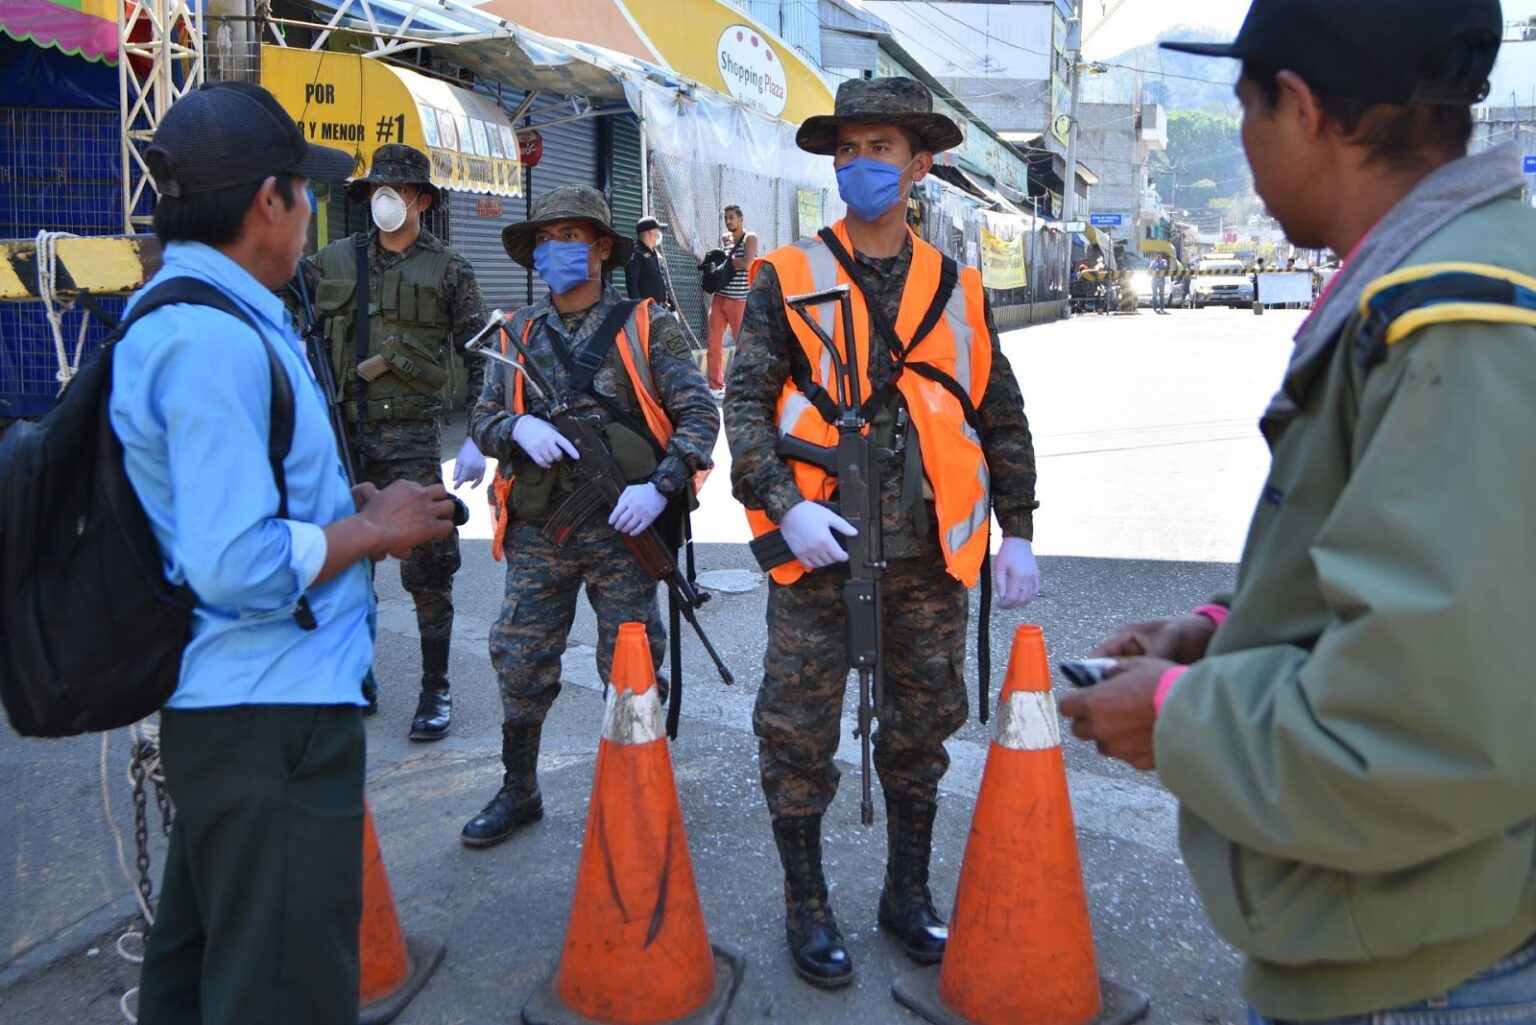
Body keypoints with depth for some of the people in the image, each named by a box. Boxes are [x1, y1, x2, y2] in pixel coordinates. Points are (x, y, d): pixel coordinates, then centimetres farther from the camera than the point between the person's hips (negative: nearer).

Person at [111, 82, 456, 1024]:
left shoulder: (187, 312, 12)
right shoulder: (217, 341, -20)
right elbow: (238, 566, -27)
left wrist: (351, 503, 9)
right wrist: (372, 530, -12)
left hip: (229, 704, 11)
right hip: (271, 710, -11)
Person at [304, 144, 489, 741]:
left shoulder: (448, 270, 2)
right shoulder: (334, 261, 10)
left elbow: (480, 357, 0)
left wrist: (477, 440, -7)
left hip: (410, 435, -3)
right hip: (340, 429, 3)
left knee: (428, 564, -4)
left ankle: (436, 692, 8)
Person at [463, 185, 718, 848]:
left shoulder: (646, 326, 1)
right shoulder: (517, 334, 11)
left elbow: (698, 414, -4)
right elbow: (481, 419, 13)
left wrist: (660, 485, -18)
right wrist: (517, 428, -11)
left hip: (623, 527, -3)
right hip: (538, 530, 3)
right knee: (519, 662, 7)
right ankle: (518, 790, 26)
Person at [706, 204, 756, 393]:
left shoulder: (750, 238, -3)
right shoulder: (724, 238, 15)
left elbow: (746, 264, -18)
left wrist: (726, 258, -7)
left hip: (739, 299, -6)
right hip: (719, 297, 6)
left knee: (743, 342, -1)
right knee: (714, 342, 1)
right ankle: (715, 384, 8)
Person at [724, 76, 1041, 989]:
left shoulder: (957, 287, 9)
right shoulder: (788, 278, 1)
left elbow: (1000, 419, 12)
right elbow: (747, 402, -3)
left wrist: (1018, 534, 9)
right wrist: (786, 504, -17)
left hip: (929, 554, 3)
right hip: (819, 549, -2)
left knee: (922, 727, 14)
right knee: (799, 732, 3)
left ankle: (909, 893, 33)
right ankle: (807, 907, 22)